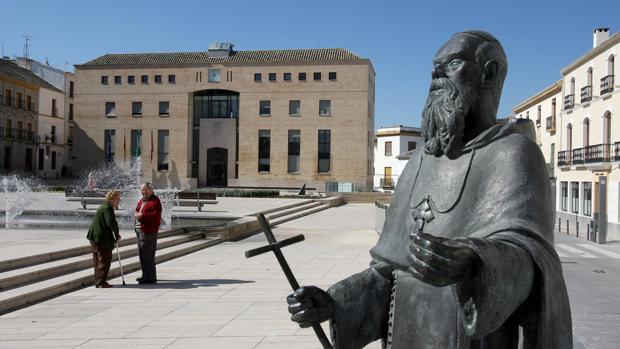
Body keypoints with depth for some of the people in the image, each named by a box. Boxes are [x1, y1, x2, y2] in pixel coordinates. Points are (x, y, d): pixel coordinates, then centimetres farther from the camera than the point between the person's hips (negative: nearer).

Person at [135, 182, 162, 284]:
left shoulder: (155, 201, -9)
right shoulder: (141, 200, 19)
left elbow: (155, 215, -19)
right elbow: (137, 210, 27)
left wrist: (142, 216, -21)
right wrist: (137, 214, 4)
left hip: (149, 231, -10)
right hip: (139, 230, 10)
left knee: (148, 255, -9)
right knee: (142, 254, 16)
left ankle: (150, 278, -4)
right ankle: (145, 275, 28)